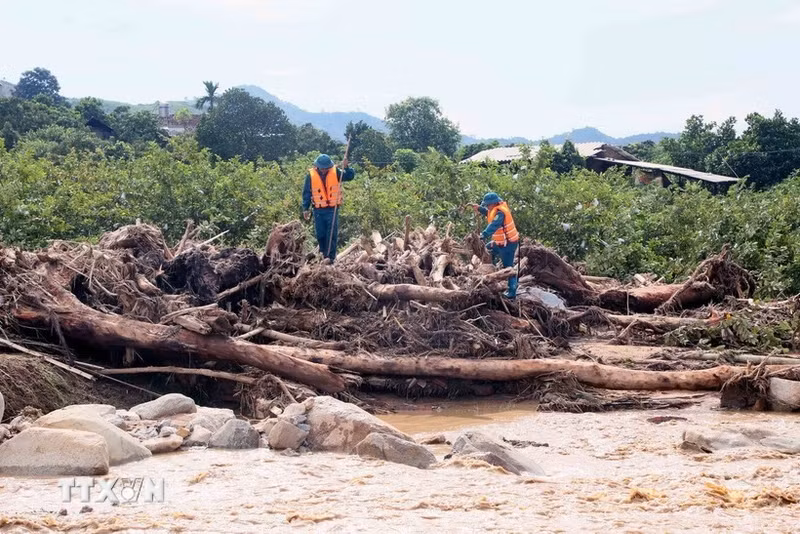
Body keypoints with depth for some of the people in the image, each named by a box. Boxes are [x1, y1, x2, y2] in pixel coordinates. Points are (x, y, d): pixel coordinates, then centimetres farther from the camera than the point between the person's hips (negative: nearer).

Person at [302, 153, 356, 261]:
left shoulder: (335, 172, -2)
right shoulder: (311, 175, -2)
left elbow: (350, 176, -4)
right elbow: (306, 193, 4)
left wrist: (346, 167, -23)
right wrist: (305, 208, 2)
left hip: (333, 209, -1)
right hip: (318, 210, 1)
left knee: (332, 235, -4)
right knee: (320, 235, 9)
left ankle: (330, 258, -1)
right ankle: (323, 255, 28)